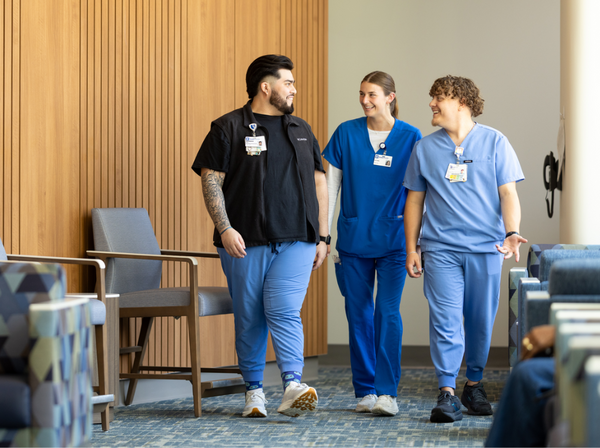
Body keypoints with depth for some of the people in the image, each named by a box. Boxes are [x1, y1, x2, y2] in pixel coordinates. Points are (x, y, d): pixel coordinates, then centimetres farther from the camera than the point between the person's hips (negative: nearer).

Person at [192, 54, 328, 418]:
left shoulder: (301, 130, 16)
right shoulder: (229, 128, 2)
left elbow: (319, 184, 18)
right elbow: (211, 181, -3)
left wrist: (322, 238, 12)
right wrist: (225, 229, -14)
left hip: (295, 241, 2)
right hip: (246, 243, -2)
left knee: (284, 311, -14)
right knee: (249, 318, 3)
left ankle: (294, 385, -23)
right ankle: (254, 391, 14)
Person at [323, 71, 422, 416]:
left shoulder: (410, 137, -1)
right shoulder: (346, 133, 2)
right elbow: (331, 185, 6)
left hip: (393, 239, -2)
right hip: (354, 239, 2)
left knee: (388, 312, -10)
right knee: (358, 314, 5)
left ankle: (387, 391, -7)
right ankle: (365, 391, 14)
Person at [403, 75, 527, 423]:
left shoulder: (494, 142, 4)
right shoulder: (425, 148, 10)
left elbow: (508, 193, 1)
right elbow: (415, 200, 14)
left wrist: (512, 232, -15)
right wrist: (411, 248, 8)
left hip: (485, 248, 0)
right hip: (440, 248, 1)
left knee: (481, 322, 7)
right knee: (445, 320, -10)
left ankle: (475, 385, 23)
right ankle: (447, 393, -11)